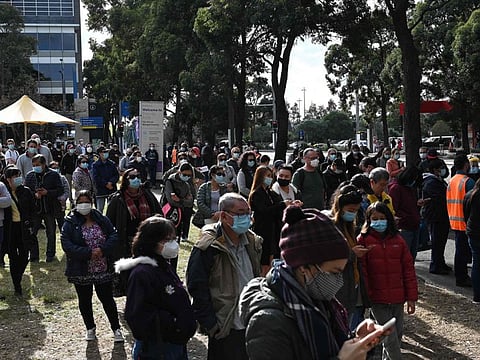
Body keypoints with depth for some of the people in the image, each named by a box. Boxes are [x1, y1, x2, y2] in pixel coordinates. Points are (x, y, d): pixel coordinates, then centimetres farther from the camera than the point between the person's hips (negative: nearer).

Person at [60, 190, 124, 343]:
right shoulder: (70, 223, -7)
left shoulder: (102, 220, 1)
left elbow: (113, 235, -3)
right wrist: (88, 253, -22)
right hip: (81, 271, 0)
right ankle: (90, 328, 33)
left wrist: (103, 249, -21)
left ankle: (116, 328, 20)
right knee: (85, 301, 14)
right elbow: (66, 244, -17)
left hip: (103, 269, 1)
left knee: (107, 299, 7)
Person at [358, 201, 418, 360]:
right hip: (377, 299, -4)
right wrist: (366, 296, -12)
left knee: (398, 333, 14)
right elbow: (362, 270, -8)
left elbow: (408, 269, 5)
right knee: (390, 335, -4)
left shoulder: (398, 240, 4)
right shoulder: (363, 240, -5)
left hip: (397, 298, 4)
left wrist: (411, 297, 3)